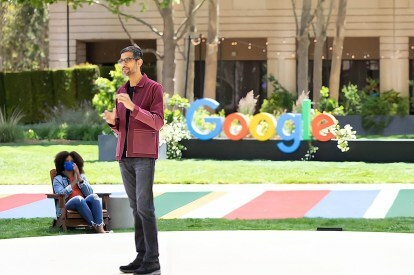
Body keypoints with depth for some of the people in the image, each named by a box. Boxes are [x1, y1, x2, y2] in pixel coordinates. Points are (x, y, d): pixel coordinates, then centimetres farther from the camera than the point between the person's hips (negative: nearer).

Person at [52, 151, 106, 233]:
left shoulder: (82, 176, 25)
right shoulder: (58, 179, 16)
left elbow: (89, 193, 6)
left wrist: (79, 178, -1)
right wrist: (74, 182, -6)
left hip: (84, 205, 3)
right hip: (68, 206, -3)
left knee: (93, 196, -29)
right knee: (78, 199, -36)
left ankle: (100, 228, -46)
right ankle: (95, 227, -43)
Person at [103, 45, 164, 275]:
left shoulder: (154, 88, -5)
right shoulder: (121, 92, 15)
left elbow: (157, 122, -15)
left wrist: (132, 106, -26)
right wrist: (112, 121, -7)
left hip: (145, 156, -7)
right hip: (124, 156, 7)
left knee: (144, 206, -12)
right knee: (135, 207, 7)